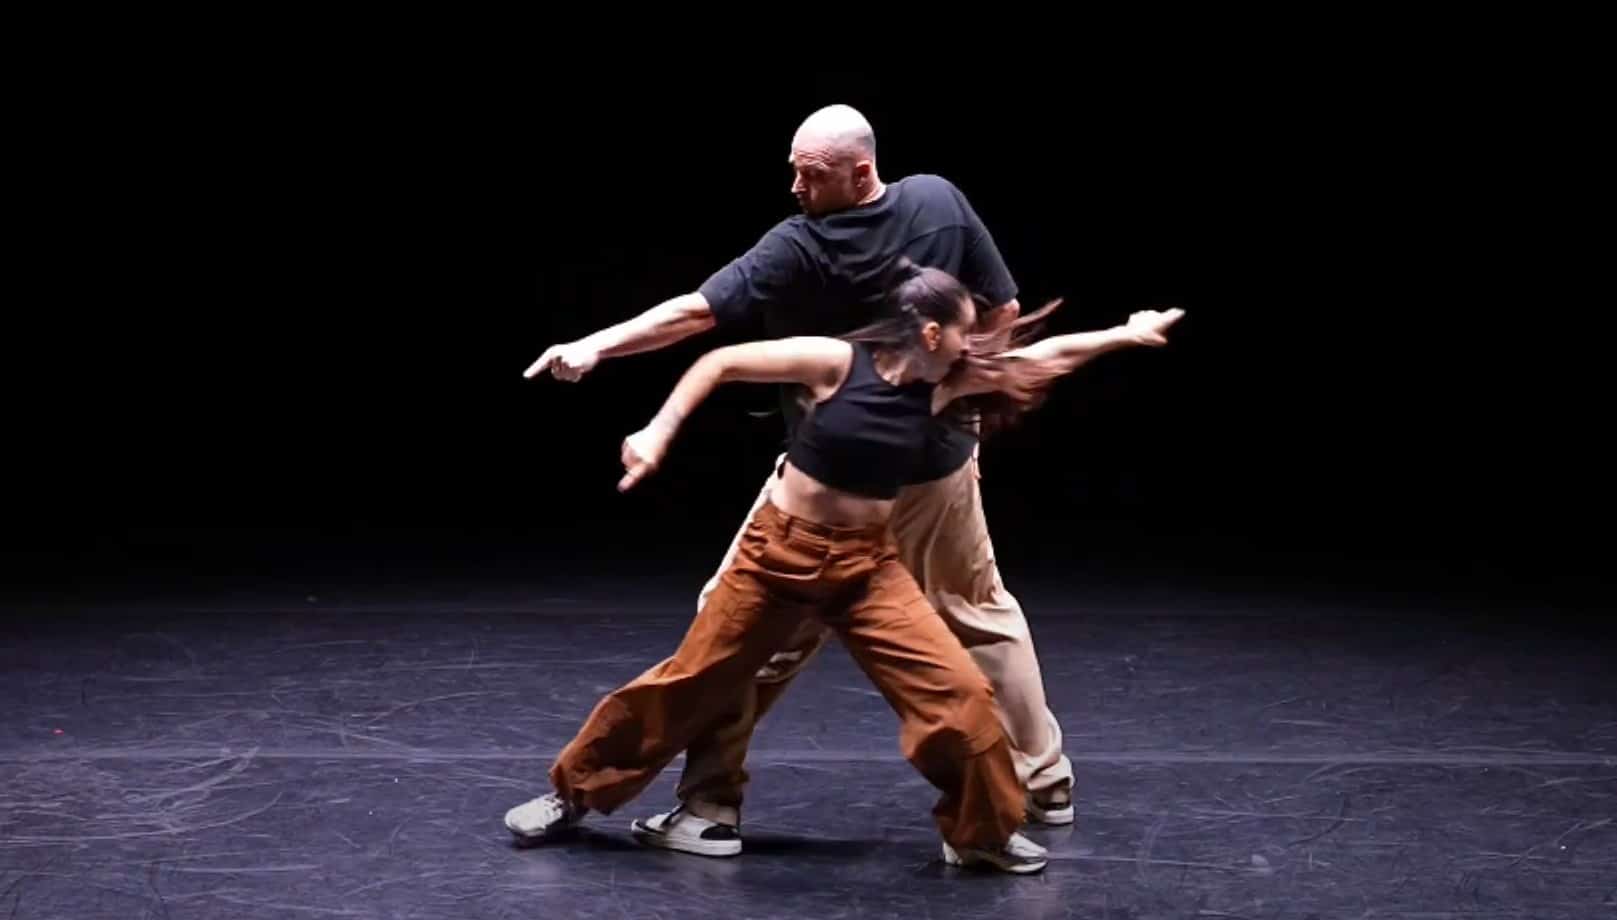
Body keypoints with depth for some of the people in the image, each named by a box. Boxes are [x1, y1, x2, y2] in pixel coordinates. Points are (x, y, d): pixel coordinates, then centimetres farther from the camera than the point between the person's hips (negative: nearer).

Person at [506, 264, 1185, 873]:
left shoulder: (939, 385, -2)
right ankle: (572, 794, 24)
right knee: (687, 683, 6)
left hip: (867, 565, 4)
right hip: (779, 552, -3)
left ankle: (982, 834, 13)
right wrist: (659, 432, -17)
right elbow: (721, 363, -10)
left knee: (957, 690, -8)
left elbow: (1042, 359, 3)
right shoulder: (836, 362, -15)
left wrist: (1125, 334, 3)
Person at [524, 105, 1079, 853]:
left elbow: (697, 312, -26)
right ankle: (1044, 781, 28)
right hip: (937, 464, 5)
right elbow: (1003, 312, 1)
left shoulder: (796, 249, -20)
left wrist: (597, 345, -27)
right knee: (981, 613, 22)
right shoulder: (940, 202, -8)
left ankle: (711, 806, 3)